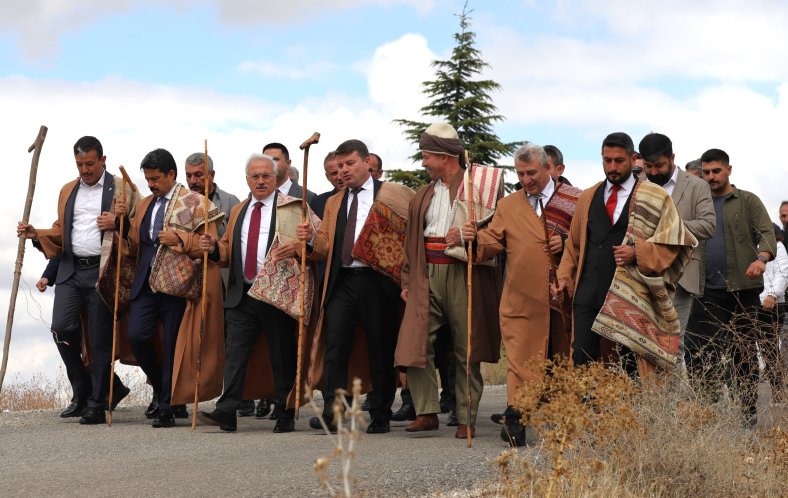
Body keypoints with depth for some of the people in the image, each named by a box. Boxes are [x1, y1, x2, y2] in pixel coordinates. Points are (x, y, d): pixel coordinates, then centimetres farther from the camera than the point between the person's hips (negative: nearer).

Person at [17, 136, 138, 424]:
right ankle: (82, 392, 9)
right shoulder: (68, 191, 18)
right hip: (70, 270, 4)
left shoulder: (122, 189, 3)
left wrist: (117, 224, -17)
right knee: (62, 328, -10)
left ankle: (96, 405, 6)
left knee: (99, 340, -2)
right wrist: (36, 234, 5)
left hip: (102, 271, -4)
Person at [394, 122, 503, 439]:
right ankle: (427, 412, 0)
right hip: (427, 275, 5)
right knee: (416, 343, -6)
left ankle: (466, 419, 7)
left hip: (463, 274, -5)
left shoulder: (480, 186, 0)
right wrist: (407, 280, 14)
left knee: (467, 350, 1)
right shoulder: (423, 195, 19)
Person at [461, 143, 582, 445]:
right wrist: (474, 238, -16)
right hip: (523, 300, 0)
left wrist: (567, 244, -12)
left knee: (563, 359, 10)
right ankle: (515, 418, -12)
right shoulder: (508, 206, 11)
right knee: (521, 358, -8)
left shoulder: (575, 200, 5)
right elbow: (492, 243, 5)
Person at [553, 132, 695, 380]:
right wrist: (564, 278, 5)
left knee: (631, 367, -3)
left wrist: (638, 254, -14)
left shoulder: (655, 197, 5)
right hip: (588, 293, 3)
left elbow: (672, 241, 0)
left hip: (630, 297, -3)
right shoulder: (588, 198, 17)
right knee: (582, 361, -4)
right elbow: (574, 244, 19)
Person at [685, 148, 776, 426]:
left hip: (742, 288, -3)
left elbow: (767, 232, -6)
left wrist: (762, 258, -28)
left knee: (744, 351, 3)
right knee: (695, 351, -7)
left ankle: (749, 413, 10)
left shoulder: (748, 201, 5)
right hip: (708, 291, 3)